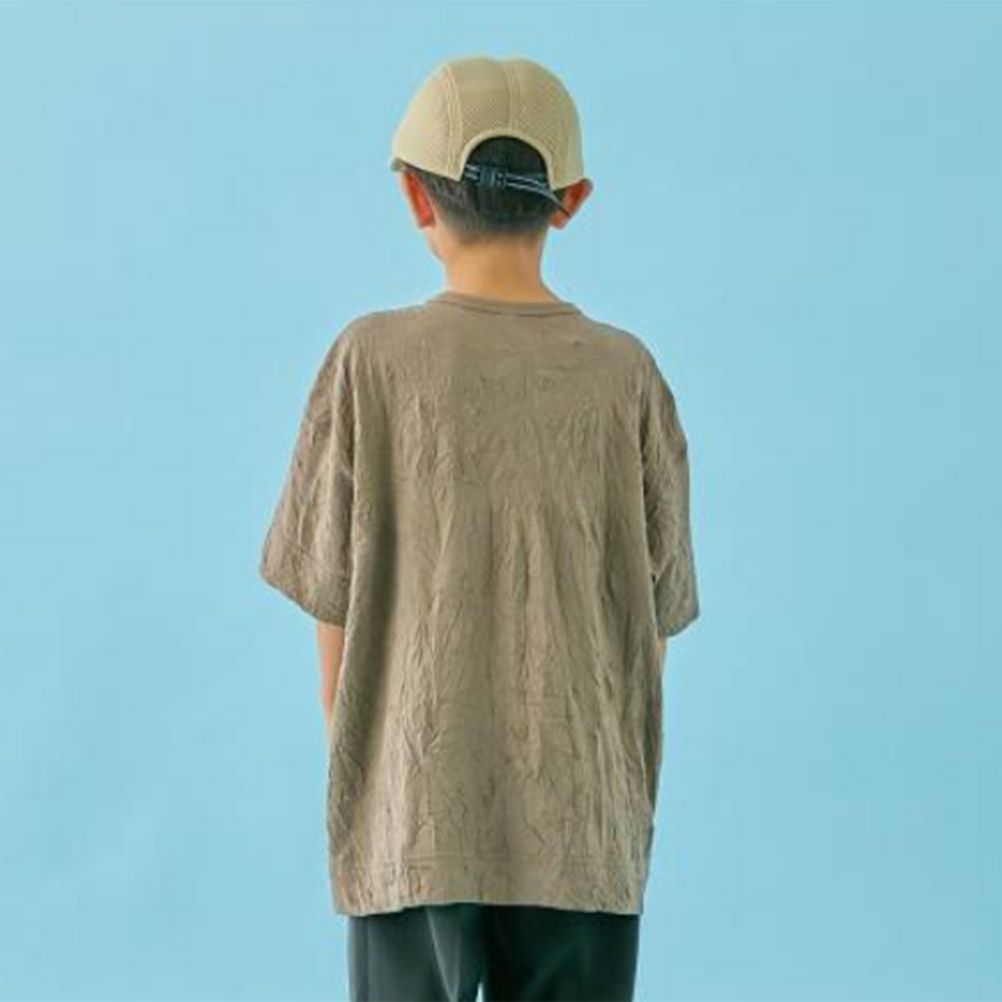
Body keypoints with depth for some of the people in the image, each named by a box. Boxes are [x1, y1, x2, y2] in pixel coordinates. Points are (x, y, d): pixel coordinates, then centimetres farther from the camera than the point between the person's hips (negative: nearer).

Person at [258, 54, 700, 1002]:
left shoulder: (374, 361, -6)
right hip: (584, 819, 2)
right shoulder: (625, 373, -1)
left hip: (415, 818, -1)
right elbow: (655, 618, 4)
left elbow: (334, 608, -2)